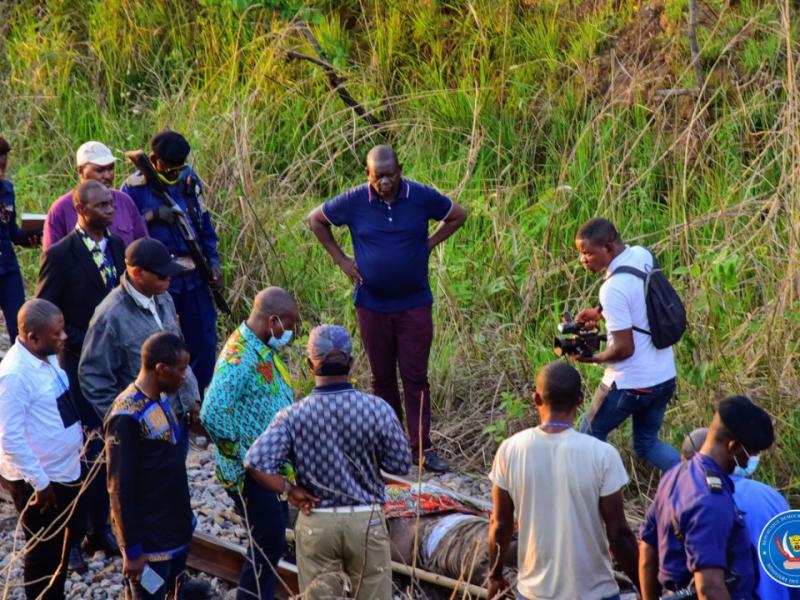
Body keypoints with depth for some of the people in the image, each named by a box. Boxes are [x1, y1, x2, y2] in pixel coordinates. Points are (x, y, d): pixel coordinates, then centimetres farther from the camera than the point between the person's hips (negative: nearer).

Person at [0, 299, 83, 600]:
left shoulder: (47, 356, -1)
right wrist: (39, 482, -21)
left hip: (64, 471, 8)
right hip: (38, 481, -8)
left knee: (61, 546, 23)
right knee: (43, 552, 9)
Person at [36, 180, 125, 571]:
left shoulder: (118, 247, 5)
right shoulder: (60, 255, -14)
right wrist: (86, 344, -17)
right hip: (80, 368, -5)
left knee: (107, 450, 12)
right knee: (82, 454, 0)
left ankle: (98, 528, 25)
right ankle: (72, 538, 12)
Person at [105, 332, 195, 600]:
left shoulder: (161, 400, 4)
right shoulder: (127, 417, -23)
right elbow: (120, 489, -21)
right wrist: (132, 550, -18)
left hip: (176, 529, 8)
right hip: (150, 540, -8)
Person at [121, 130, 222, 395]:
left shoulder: (189, 179, 7)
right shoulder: (134, 188, -7)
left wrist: (213, 261, 7)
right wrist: (152, 216, -21)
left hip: (194, 274, 4)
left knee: (204, 340, 7)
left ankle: (199, 399, 20)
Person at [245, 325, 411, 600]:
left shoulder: (293, 416, -12)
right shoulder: (378, 409, -13)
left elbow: (256, 463, -21)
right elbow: (401, 464, -5)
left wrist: (290, 490, -8)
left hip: (316, 522, 0)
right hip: (366, 519, 0)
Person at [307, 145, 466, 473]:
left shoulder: (422, 197, -8)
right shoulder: (354, 201, -8)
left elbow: (457, 215, 9)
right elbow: (316, 219, 8)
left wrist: (428, 245, 1)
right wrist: (340, 258, 3)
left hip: (414, 304, -1)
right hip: (372, 306, 1)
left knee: (415, 377, -2)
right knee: (382, 377, 9)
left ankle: (422, 448, 1)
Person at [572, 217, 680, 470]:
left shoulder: (613, 288, -26)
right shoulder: (642, 255, -2)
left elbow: (624, 348, -23)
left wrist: (592, 358, -7)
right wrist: (600, 313, 6)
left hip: (631, 383, -8)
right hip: (664, 377, 8)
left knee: (590, 436, 14)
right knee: (646, 443, 22)